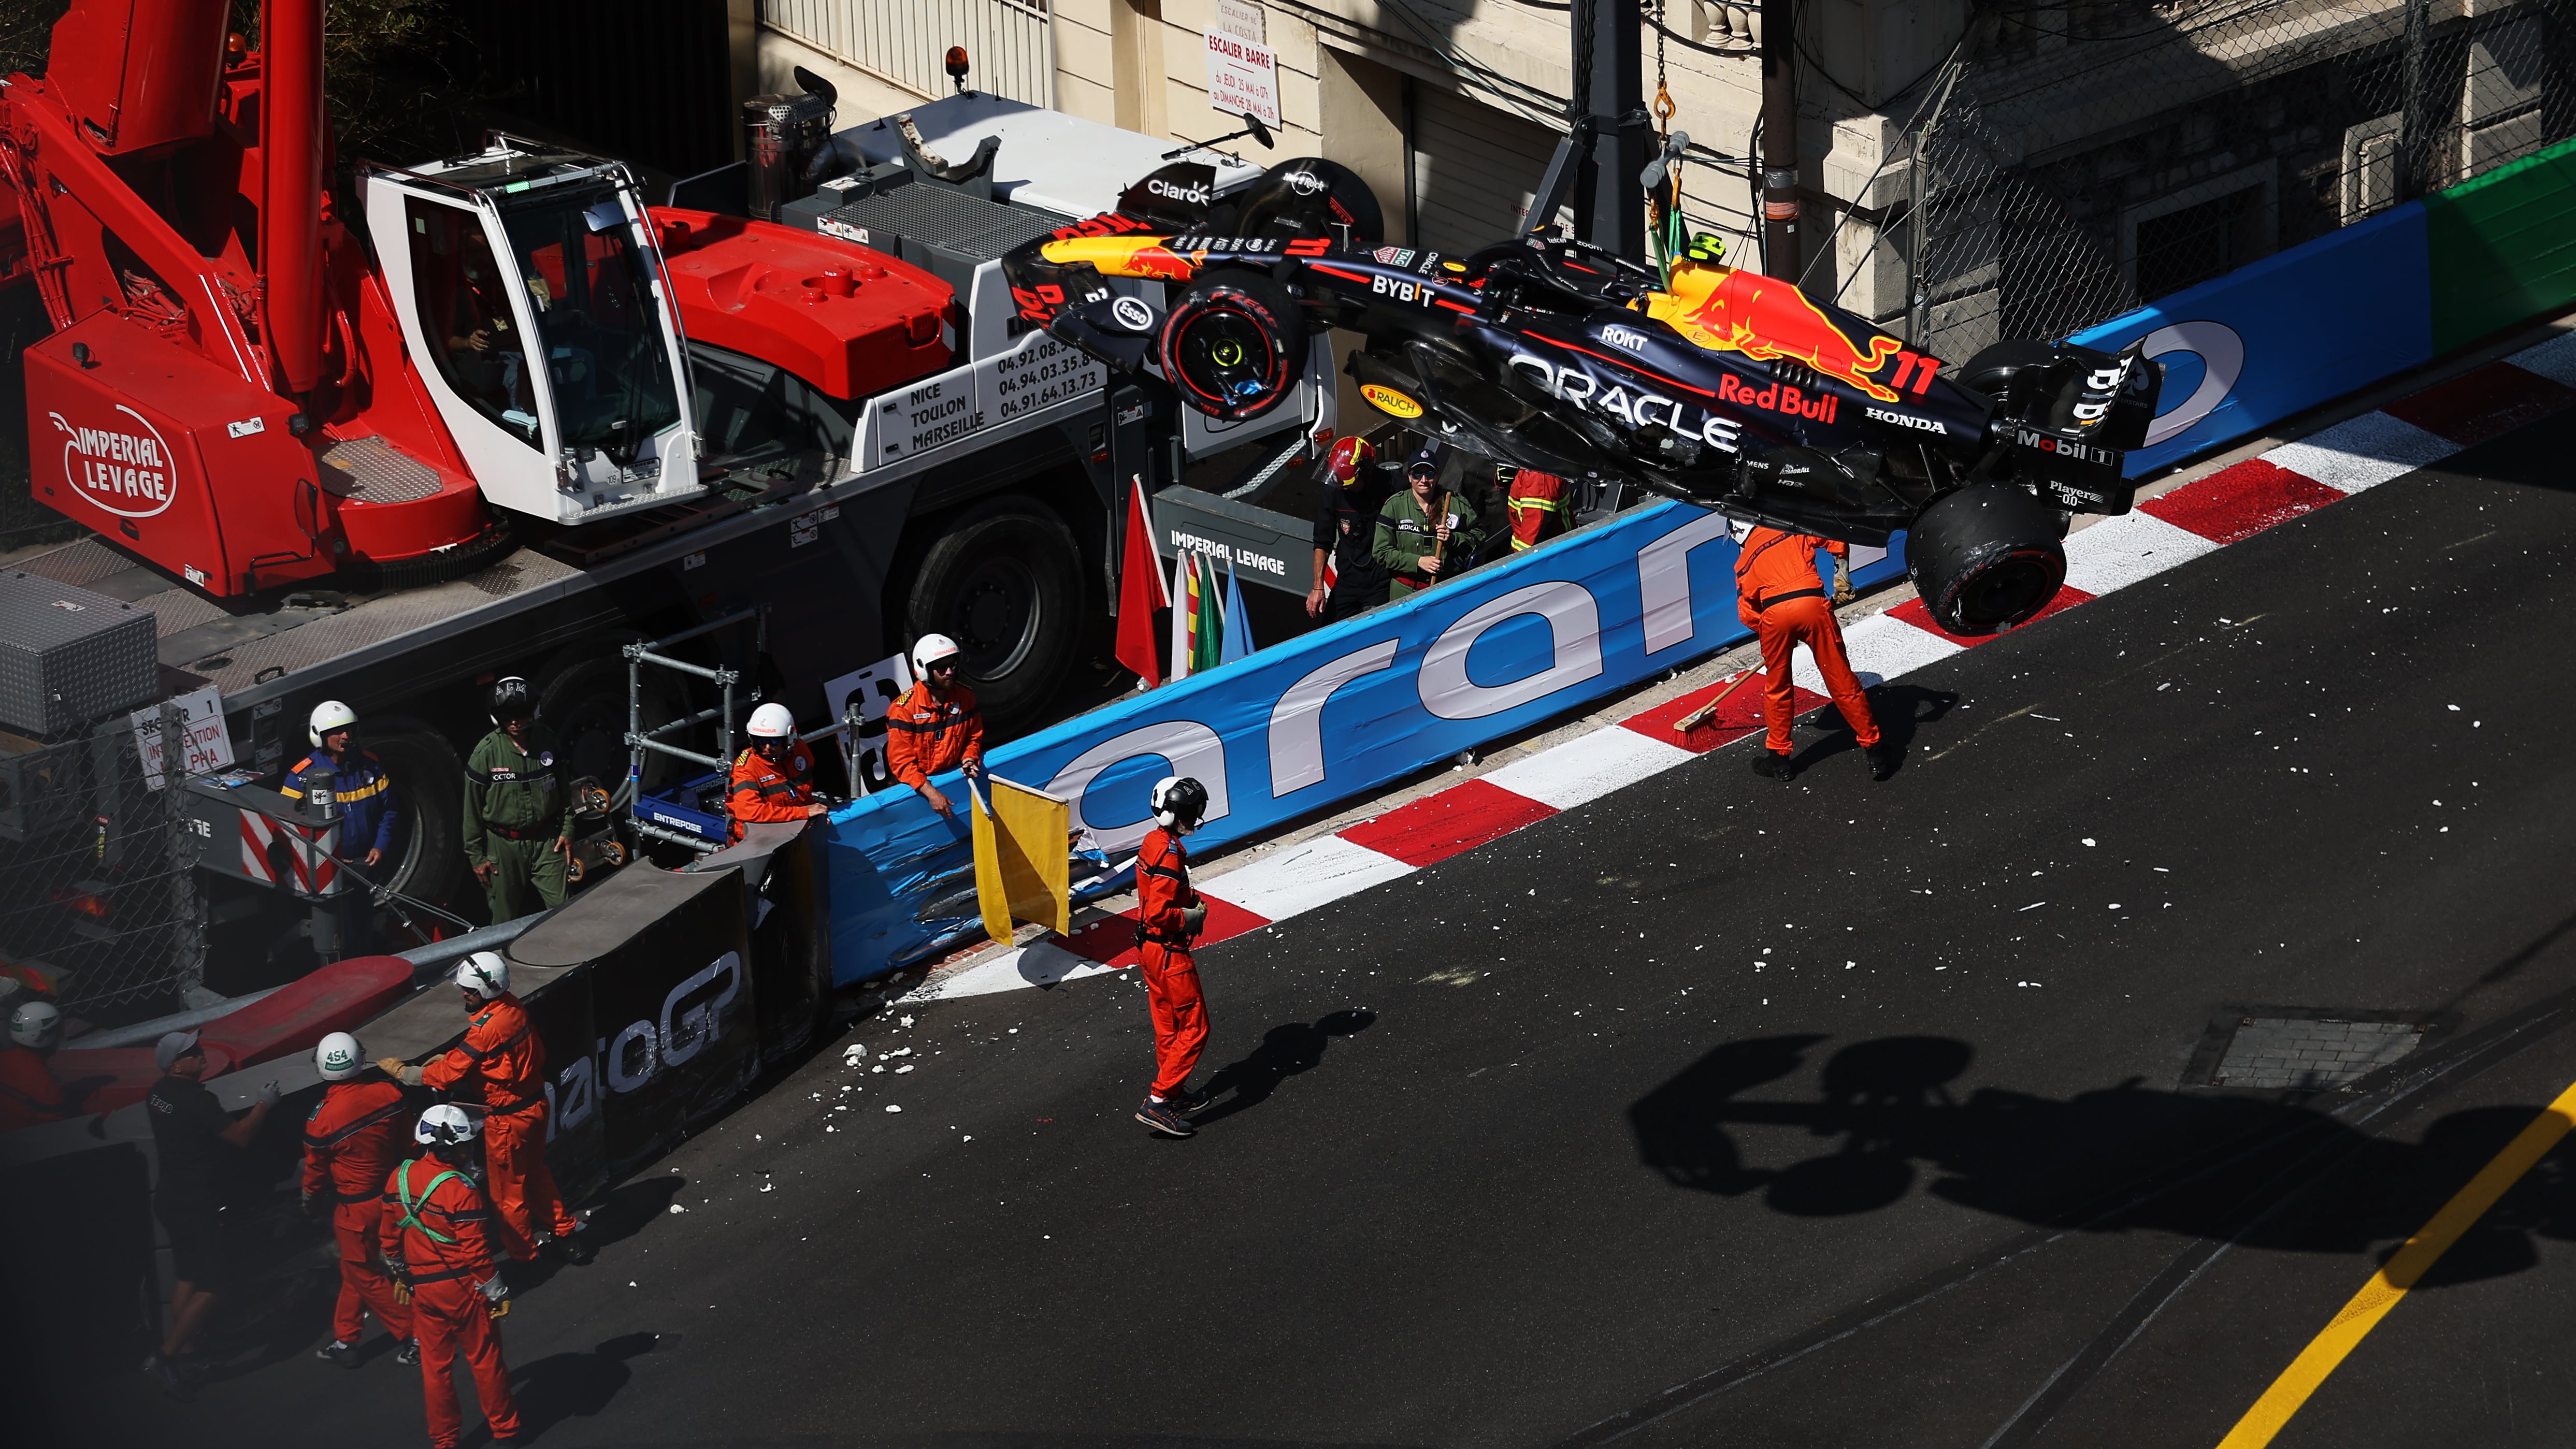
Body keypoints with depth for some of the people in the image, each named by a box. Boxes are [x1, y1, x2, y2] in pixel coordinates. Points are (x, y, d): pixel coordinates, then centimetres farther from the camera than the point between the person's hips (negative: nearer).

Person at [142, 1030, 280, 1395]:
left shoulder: (159, 1093, 3)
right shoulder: (196, 1101, -25)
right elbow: (241, 1137, -18)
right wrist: (264, 1105, -4)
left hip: (170, 1197, 9)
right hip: (198, 1204, -9)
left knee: (187, 1277, 19)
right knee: (212, 1284, -4)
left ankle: (176, 1355, 24)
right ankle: (165, 1358, -6)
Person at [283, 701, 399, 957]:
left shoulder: (371, 765, 1)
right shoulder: (303, 775, -13)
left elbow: (389, 810, 8)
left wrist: (381, 847, -8)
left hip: (364, 868, 5)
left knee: (364, 940, 18)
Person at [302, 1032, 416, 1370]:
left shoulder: (323, 1118, -24)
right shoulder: (387, 1091, -14)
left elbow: (316, 1167, -7)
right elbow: (407, 1137, 2)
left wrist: (310, 1199, 14)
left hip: (356, 1207, -6)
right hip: (393, 1190, 6)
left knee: (366, 1276, 12)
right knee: (355, 1268, 21)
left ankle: (414, 1338, 15)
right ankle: (345, 1340, 31)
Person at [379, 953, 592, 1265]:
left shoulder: (488, 1027, -29)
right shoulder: (514, 1008, -3)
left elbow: (449, 1074, -24)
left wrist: (401, 1071, -11)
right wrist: (450, 1061, 3)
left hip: (508, 1118, -9)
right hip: (535, 1106, 9)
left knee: (507, 1194, 10)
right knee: (536, 1175, 27)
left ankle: (523, 1256, 24)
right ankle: (566, 1233, 40)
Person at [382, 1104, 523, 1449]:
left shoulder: (399, 1178, -3)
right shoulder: (461, 1190, -23)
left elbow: (388, 1237, 7)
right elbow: (476, 1251, -20)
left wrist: (401, 1275, 22)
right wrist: (498, 1293, -9)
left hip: (421, 1288, 5)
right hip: (461, 1289, -5)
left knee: (435, 1364, 15)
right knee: (485, 1359, 11)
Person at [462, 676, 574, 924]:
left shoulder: (549, 742, -3)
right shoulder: (486, 752, -13)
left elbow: (563, 790, 12)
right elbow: (473, 808, -5)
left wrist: (567, 830, 6)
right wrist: (477, 856, -3)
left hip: (548, 839, 2)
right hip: (504, 845, -2)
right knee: (507, 921, 7)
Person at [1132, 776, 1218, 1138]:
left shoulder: (1153, 842, 6)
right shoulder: (1169, 856, -25)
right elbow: (1158, 913, -30)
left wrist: (1190, 899, 8)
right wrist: (1190, 917, -15)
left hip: (1149, 947, 10)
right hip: (1169, 954, -10)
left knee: (1168, 1025, 21)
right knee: (1194, 1029, -2)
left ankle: (1174, 1094, 33)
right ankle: (1157, 1104, -3)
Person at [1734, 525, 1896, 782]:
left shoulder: (1745, 559, 24)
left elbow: (1747, 613, 19)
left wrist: (1767, 632, 31)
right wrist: (1842, 571, 12)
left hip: (1774, 613, 0)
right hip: (1812, 604, 0)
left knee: (1777, 688, 20)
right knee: (1842, 681, 9)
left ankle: (1780, 758, 28)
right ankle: (1874, 749, 16)